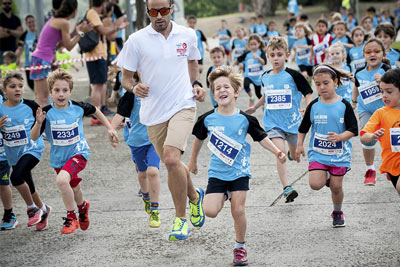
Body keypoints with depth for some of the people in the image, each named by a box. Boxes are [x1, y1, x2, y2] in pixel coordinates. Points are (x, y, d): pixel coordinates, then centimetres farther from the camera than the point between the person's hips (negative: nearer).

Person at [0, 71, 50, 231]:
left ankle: (32, 208, -4)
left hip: (32, 149, -4)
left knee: (16, 177, -25)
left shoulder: (29, 105, -9)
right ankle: (43, 209, 41)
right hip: (14, 153, 4)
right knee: (27, 186, 15)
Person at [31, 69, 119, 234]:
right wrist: (39, 123, -29)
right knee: (73, 188, 21)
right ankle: (83, 207, 58)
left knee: (62, 180, -29)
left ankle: (71, 218, -11)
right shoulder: (47, 112, -13)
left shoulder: (78, 107, -11)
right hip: (58, 157, 3)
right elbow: (34, 137, -11)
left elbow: (95, 111, 12)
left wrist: (110, 128, 13)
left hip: (78, 153, -3)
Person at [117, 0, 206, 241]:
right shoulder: (137, 40, -3)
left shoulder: (188, 35, 3)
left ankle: (181, 217, -8)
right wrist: (134, 87, -19)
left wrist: (196, 84, 7)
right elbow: (126, 77, 3)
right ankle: (195, 196, 43)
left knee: (171, 157, -22)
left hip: (183, 105, -2)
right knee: (171, 163, 11)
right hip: (154, 112, 2)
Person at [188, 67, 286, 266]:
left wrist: (276, 152, -10)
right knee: (210, 211, -11)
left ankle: (240, 247, 16)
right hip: (217, 173, 1)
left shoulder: (245, 119, -6)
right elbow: (199, 138, 14)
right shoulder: (207, 119, -4)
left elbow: (261, 138, 5)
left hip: (239, 171, -1)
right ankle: (225, 195, 23)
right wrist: (193, 160, 24)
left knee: (238, 211, -4)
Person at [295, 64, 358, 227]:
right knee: (315, 184, -15)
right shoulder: (314, 105, 0)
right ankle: (326, 176, 19)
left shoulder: (344, 105, -6)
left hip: (339, 154, -1)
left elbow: (353, 130, -8)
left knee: (336, 187, 3)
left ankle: (337, 212, 30)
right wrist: (299, 145, 8)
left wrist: (340, 137, -25)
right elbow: (303, 128, 13)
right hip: (317, 153, 1)